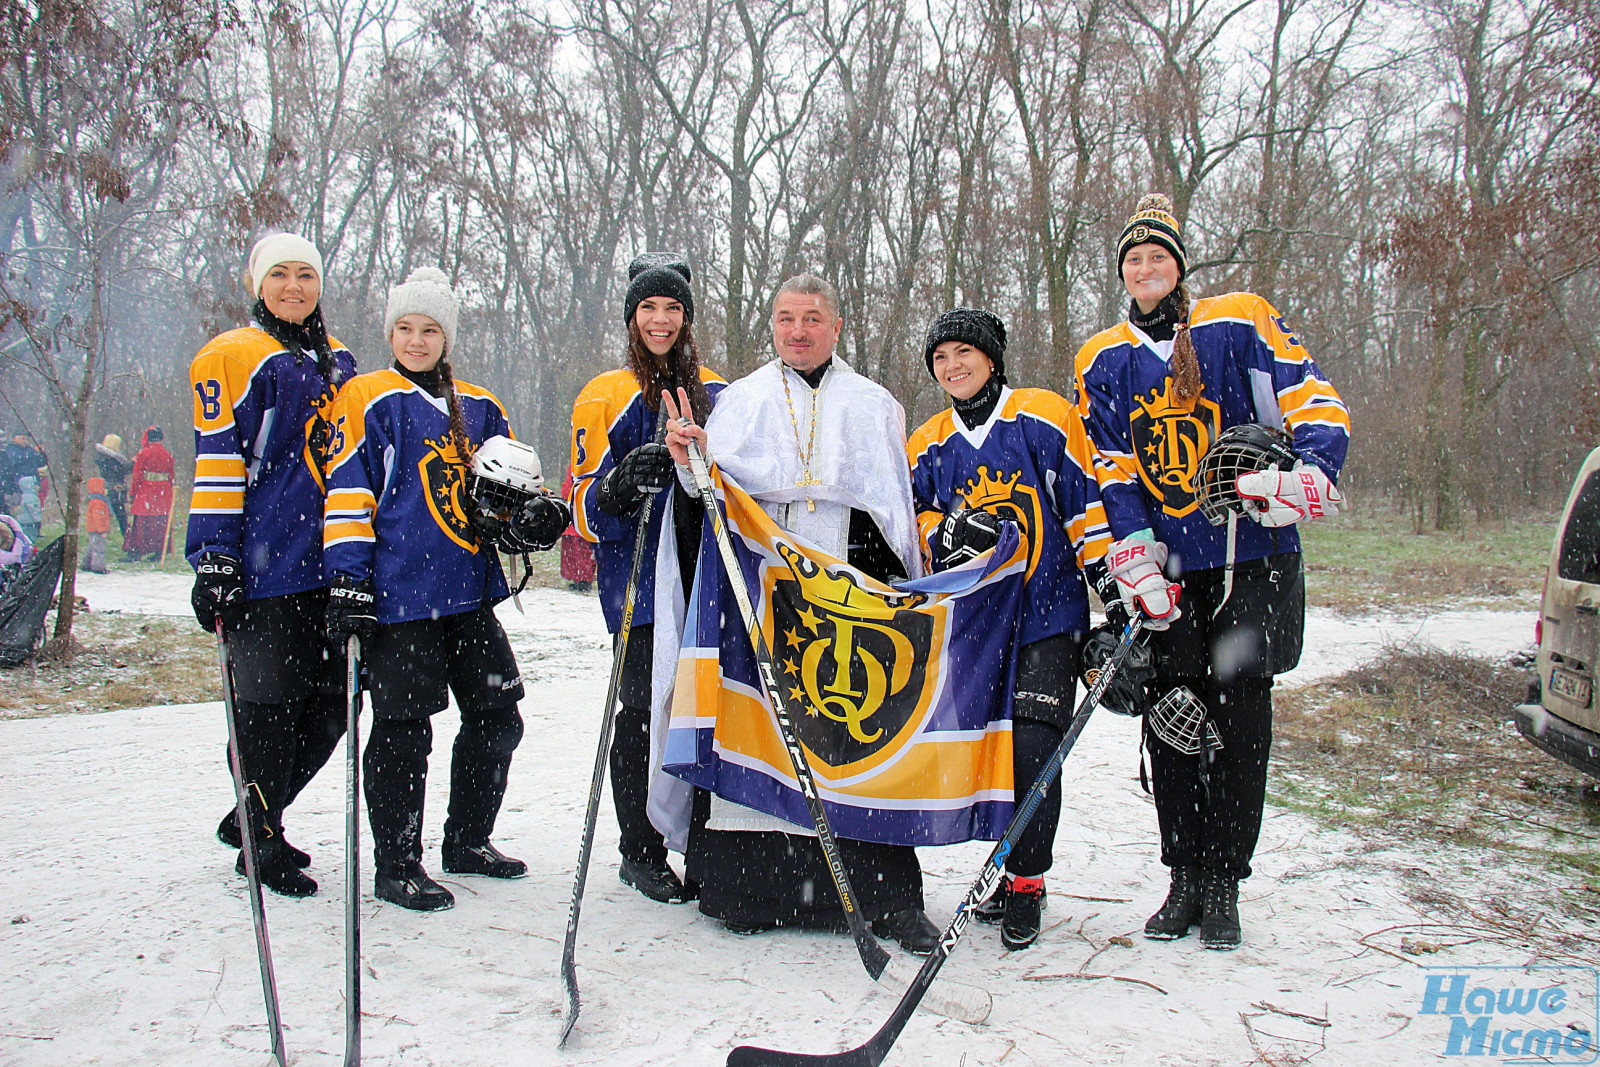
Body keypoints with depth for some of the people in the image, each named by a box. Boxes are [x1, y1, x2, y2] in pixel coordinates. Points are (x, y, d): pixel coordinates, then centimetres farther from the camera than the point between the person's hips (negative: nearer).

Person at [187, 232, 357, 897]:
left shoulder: (337, 361, 18)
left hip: (330, 563, 6)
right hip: (267, 564, -6)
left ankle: (254, 818, 29)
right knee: (268, 703, 0)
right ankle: (259, 841, 19)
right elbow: (217, 464, -7)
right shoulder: (232, 358, -2)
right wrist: (214, 560, -14)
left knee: (329, 703, 8)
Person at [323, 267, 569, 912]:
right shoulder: (368, 399, 1)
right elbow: (347, 491, -4)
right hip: (399, 589, -6)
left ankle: (468, 840, 28)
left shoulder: (479, 408, 16)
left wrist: (535, 516, -1)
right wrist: (348, 580, -12)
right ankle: (397, 866, 13)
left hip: (470, 590, 6)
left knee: (497, 715, 10)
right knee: (403, 726, -1)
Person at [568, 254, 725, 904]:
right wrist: (620, 487, -22)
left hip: (707, 577, 4)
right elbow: (586, 504, -1)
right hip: (638, 576, -3)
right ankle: (640, 851, 10)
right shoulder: (606, 398, 4)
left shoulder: (715, 393, 16)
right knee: (644, 709, -5)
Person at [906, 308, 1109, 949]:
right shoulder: (927, 447, 12)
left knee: (1033, 745, -10)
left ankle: (1027, 884, 6)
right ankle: (1012, 865, 23)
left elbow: (1086, 503, -2)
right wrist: (946, 531, -13)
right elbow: (915, 517, 10)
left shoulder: (1043, 419, -1)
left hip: (1047, 614, -4)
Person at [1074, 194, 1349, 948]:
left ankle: (1224, 885, 13)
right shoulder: (1103, 361, 11)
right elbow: (1105, 468, 4)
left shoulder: (1241, 324, 4)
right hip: (1162, 571, 2)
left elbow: (1313, 403, -2)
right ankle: (1184, 880, 16)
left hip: (1251, 560, -2)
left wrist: (1307, 473, -22)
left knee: (1239, 721, 1)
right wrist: (1132, 551, -9)